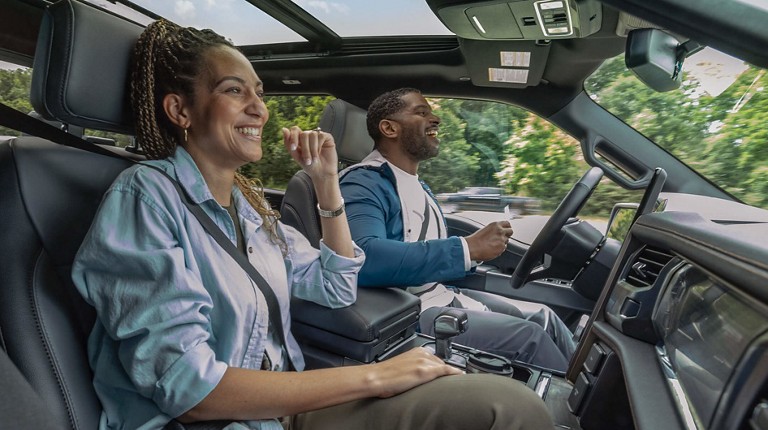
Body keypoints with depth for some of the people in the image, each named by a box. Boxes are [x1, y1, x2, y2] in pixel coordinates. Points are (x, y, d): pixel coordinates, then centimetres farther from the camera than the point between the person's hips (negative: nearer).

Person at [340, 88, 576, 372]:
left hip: (443, 296, 9)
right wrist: (467, 248, -31)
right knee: (528, 336, -12)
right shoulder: (364, 183, -17)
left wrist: (481, 248, -3)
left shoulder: (419, 186, 16)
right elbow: (365, 259, -36)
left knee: (543, 317, 5)